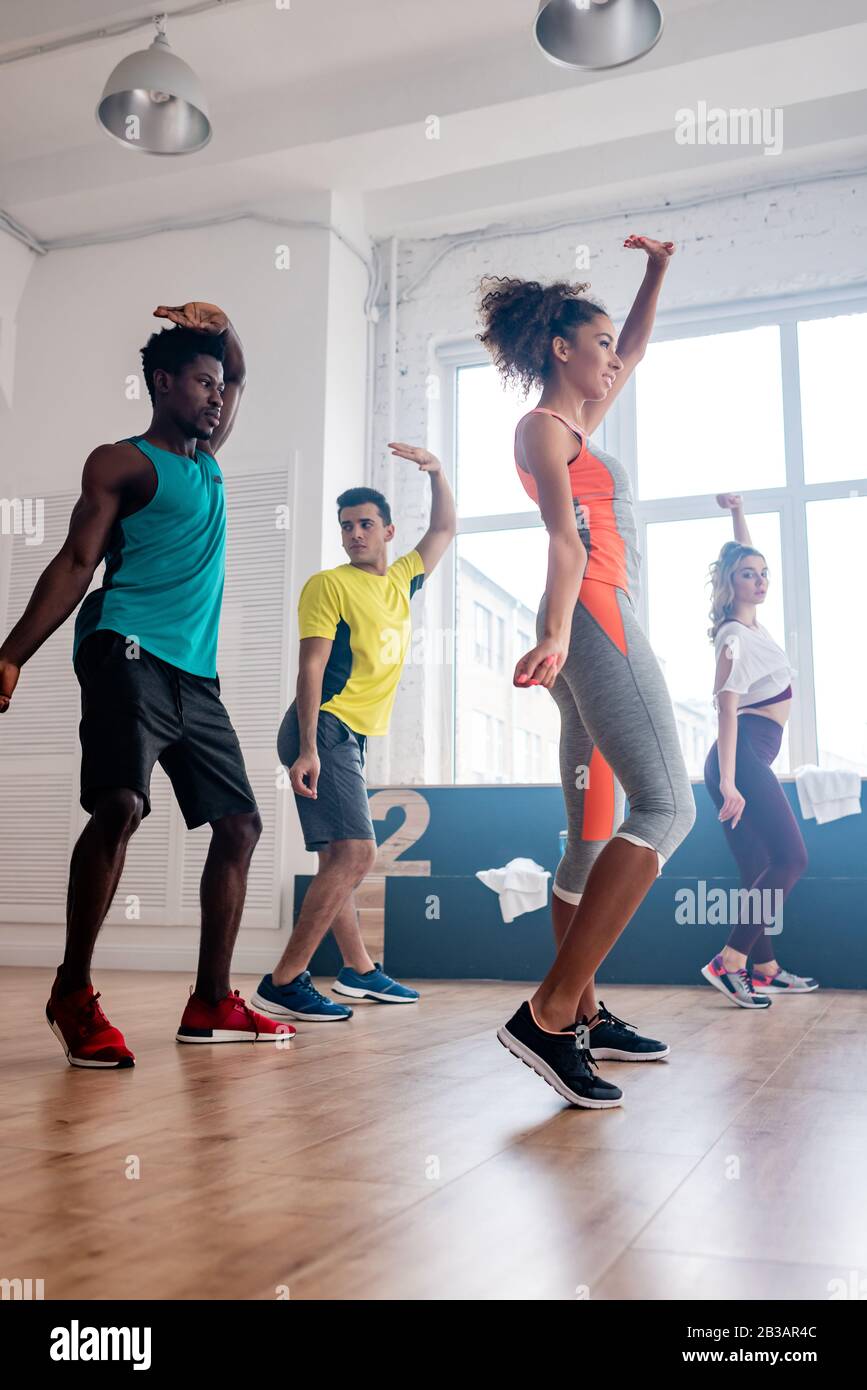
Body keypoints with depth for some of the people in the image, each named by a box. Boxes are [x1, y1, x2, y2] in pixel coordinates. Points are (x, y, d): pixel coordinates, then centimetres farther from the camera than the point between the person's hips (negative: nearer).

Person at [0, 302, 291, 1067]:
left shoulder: (206, 462, 24)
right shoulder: (121, 463, 3)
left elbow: (239, 378, 39)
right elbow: (76, 564, -6)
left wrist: (220, 327, 19)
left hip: (197, 674, 8)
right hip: (129, 656, -8)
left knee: (240, 825, 3)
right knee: (120, 806, -26)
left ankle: (211, 1005, 9)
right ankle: (73, 993, -10)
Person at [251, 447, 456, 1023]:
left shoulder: (401, 581, 16)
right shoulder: (328, 585, -5)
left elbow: (445, 530, 30)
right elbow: (311, 666, -13)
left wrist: (437, 470, 17)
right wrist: (308, 749, -22)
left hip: (353, 736, 8)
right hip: (324, 728, -8)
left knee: (340, 858, 17)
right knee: (355, 851, -20)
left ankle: (359, 969, 27)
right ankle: (284, 982, -18)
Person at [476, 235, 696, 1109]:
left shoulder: (575, 426, 25)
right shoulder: (542, 427, -2)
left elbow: (634, 353, 41)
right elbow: (566, 537, -20)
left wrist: (656, 272, 35)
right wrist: (556, 631, -31)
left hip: (596, 630, 10)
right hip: (593, 622, -10)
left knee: (596, 834, 7)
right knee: (665, 806, -22)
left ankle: (583, 1017, 12)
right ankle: (548, 1012, -27)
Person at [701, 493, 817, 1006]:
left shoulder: (750, 621, 14)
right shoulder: (736, 639, -12)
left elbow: (746, 557, 32)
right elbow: (727, 713, -20)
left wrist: (738, 511, 25)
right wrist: (728, 784, -26)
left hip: (751, 758, 10)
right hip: (743, 756, -10)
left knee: (760, 869, 9)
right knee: (791, 858, -15)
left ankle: (764, 970, 14)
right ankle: (728, 961, -17)